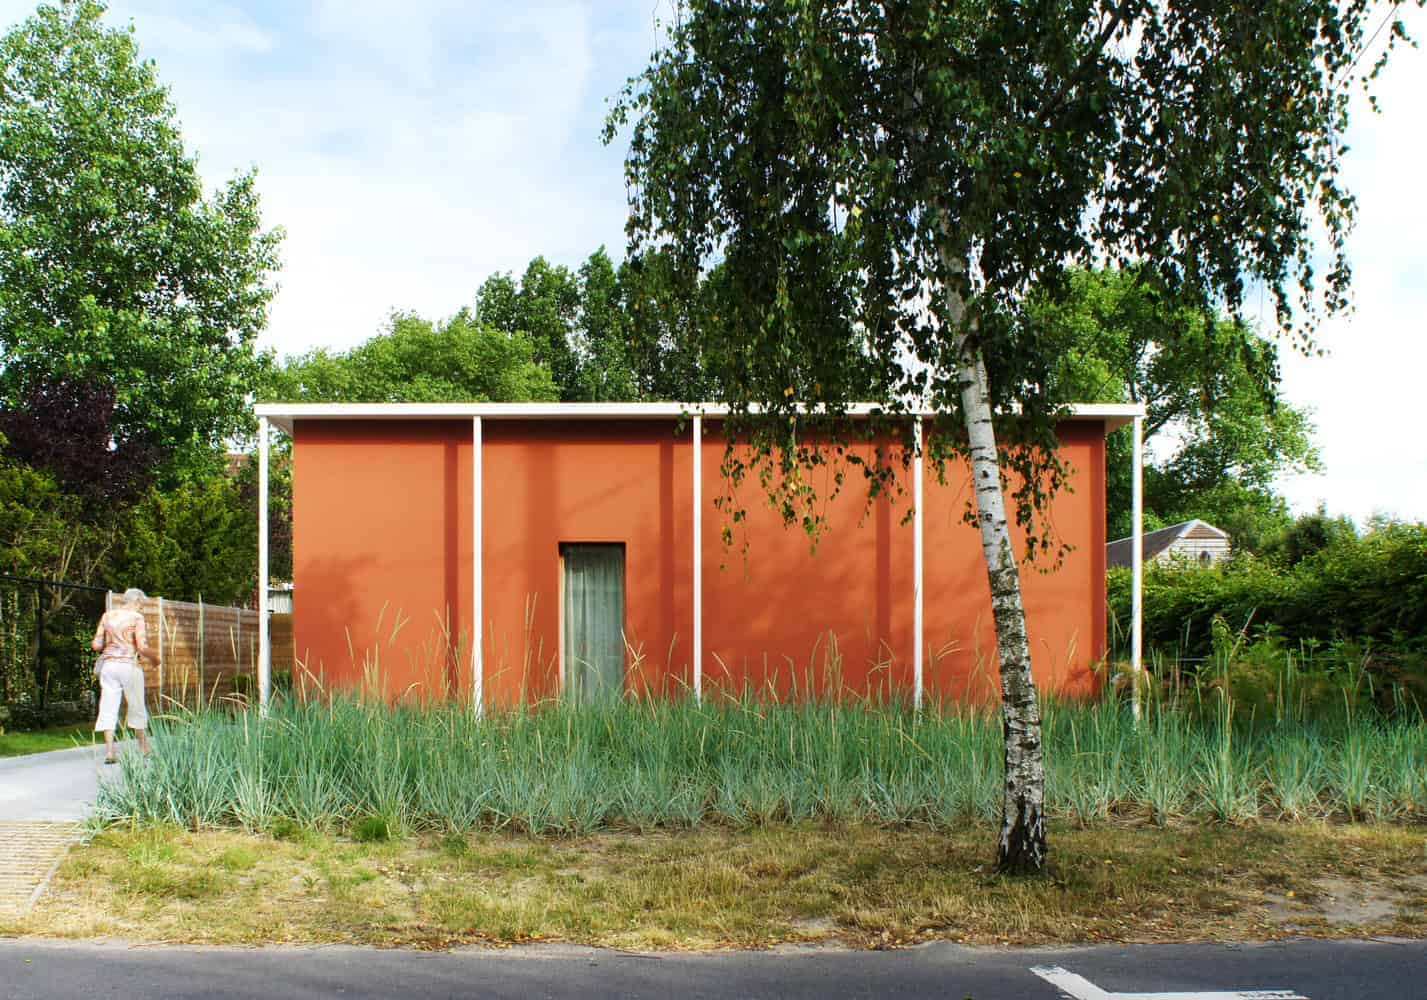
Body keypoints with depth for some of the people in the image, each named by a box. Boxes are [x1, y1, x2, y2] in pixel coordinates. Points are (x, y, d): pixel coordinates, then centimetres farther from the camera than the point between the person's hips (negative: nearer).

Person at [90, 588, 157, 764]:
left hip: (108, 665, 4)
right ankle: (144, 750, 21)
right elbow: (142, 647, -14)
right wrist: (154, 657, 5)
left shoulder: (107, 616, 7)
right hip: (129, 665, -3)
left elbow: (96, 645, 6)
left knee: (108, 708, 2)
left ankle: (110, 752, -4)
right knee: (137, 708, 11)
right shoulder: (136, 617, -7)